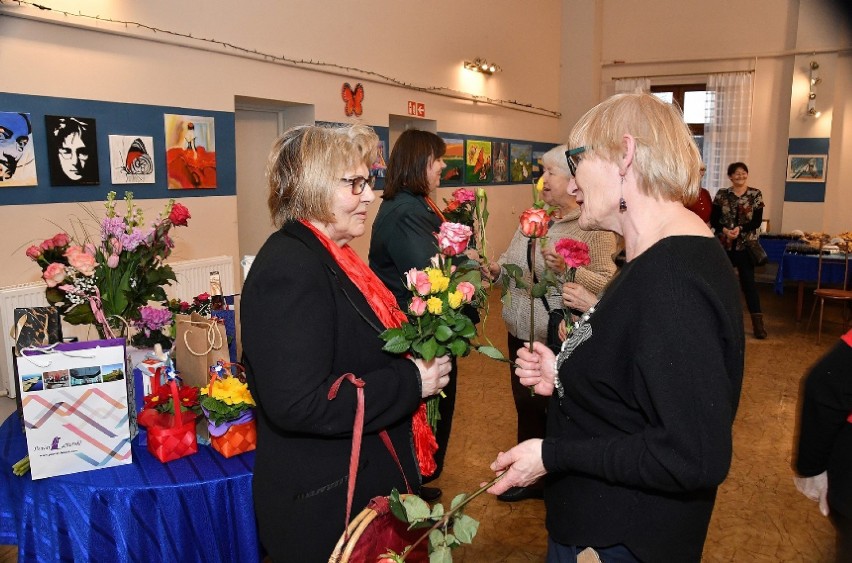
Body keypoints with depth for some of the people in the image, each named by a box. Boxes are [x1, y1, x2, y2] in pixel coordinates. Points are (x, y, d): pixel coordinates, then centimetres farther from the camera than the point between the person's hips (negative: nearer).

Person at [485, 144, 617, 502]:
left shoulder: (593, 226, -13)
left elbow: (607, 285, -20)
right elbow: (511, 261, 16)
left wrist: (567, 269, -34)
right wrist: (495, 269, -5)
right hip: (521, 334, 7)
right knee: (526, 406, 19)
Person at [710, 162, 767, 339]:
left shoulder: (755, 194, 1)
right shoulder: (722, 194, 4)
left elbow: (757, 221, -4)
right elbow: (713, 219, 1)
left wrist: (740, 229, -19)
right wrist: (724, 230, -17)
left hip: (745, 245, -2)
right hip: (724, 244, 2)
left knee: (748, 281, -5)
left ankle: (758, 323, -3)